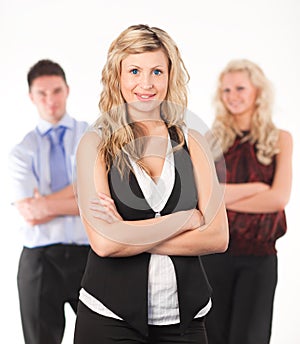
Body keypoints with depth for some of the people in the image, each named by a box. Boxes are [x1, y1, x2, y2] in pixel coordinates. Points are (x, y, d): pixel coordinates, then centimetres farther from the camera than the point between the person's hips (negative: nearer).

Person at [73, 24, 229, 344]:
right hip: (110, 318, -2)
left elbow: (218, 238, -4)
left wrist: (131, 236, -13)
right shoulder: (95, 143, -3)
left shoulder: (191, 142, 4)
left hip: (184, 317, 2)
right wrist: (185, 219, -9)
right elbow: (103, 242, -15)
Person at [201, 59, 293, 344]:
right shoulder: (212, 140, 2)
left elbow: (279, 198, -9)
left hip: (260, 255, -1)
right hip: (214, 251, 1)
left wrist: (223, 197, -8)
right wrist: (257, 187, -10)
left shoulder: (280, 139, 2)